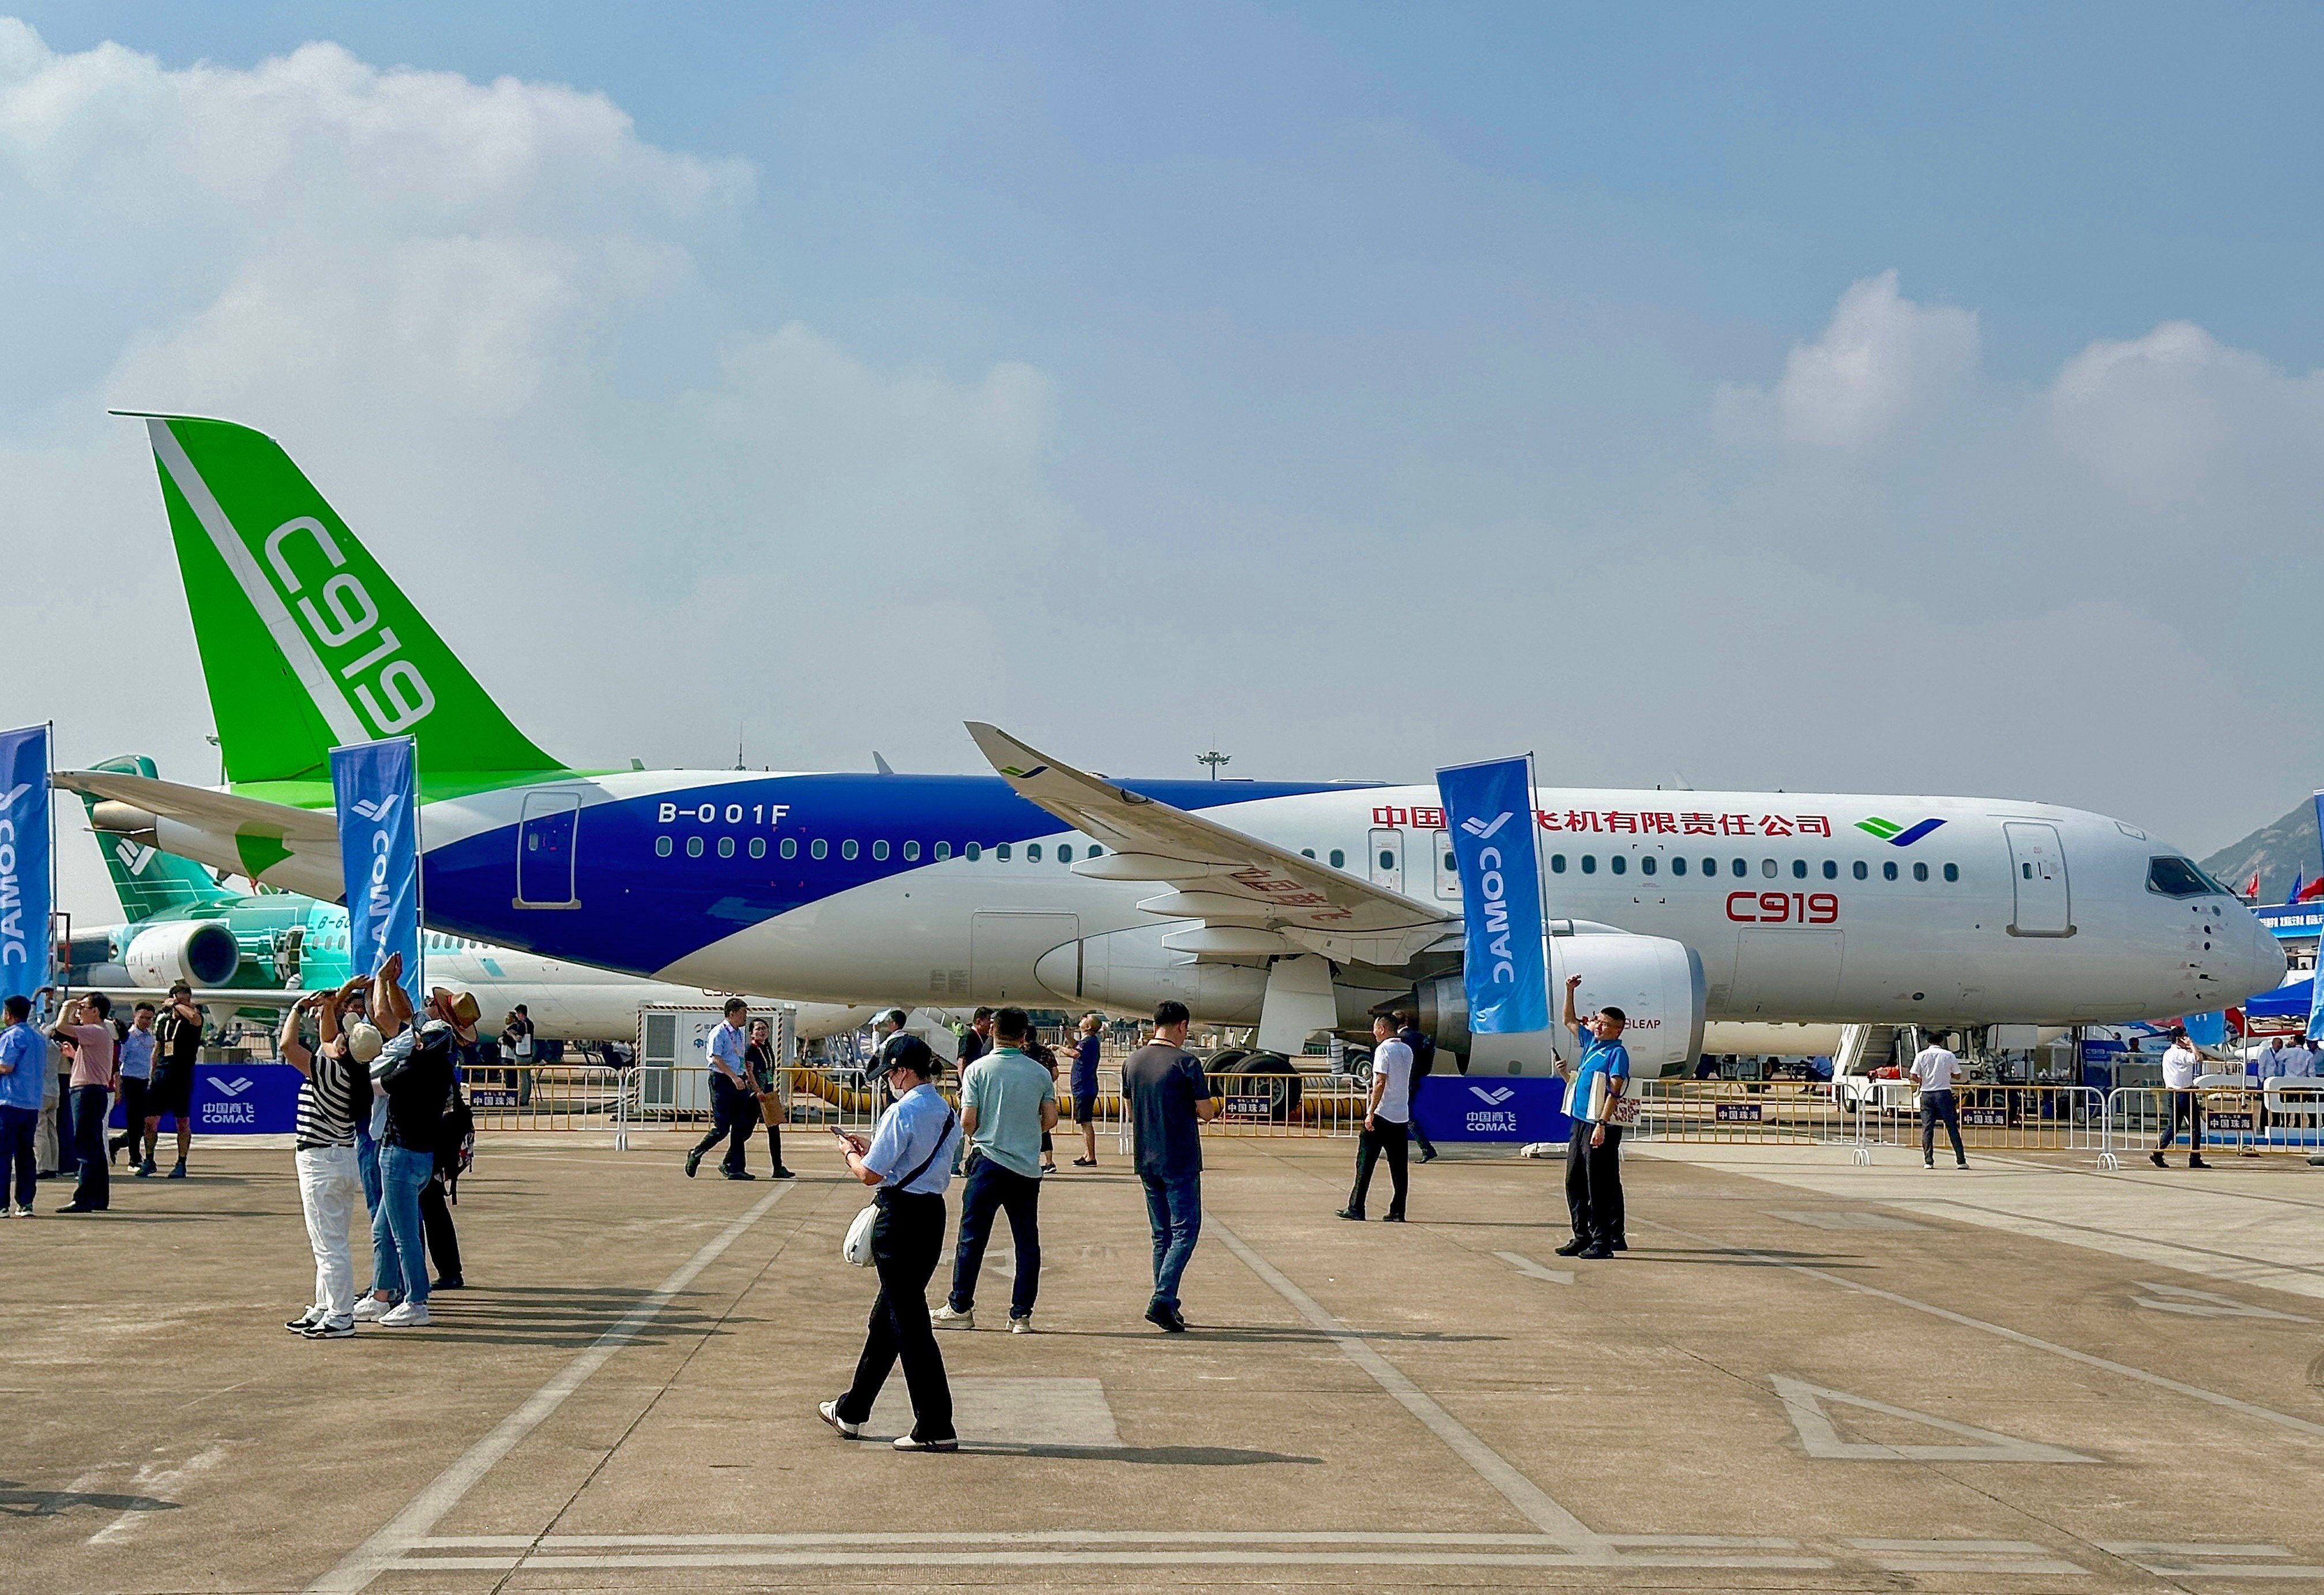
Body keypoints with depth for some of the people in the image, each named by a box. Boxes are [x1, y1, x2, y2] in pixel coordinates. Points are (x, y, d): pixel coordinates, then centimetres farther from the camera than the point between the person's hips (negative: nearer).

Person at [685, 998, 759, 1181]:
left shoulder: (740, 1034, 17)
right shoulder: (719, 1033, -8)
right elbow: (716, 1058, -17)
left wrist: (753, 1085, 20)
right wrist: (733, 1077, -26)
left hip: (739, 1082, 8)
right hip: (722, 1081, -8)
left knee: (741, 1128, 3)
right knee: (721, 1128, -8)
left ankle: (734, 1168, 8)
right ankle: (695, 1155, 13)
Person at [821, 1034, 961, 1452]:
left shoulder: (903, 1112, -16)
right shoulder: (947, 1113, 10)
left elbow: (871, 1174, -15)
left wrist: (850, 1153, 5)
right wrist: (868, 1149, 18)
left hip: (900, 1219, -9)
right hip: (933, 1215, 9)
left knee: (909, 1323, -2)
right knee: (886, 1318, 19)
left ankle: (936, 1428, 0)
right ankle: (852, 1412, 31)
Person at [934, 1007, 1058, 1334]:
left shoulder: (977, 1070, -5)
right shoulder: (1040, 1073, 2)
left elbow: (967, 1121, -8)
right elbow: (1050, 1119, 4)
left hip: (989, 1161, -2)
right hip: (1028, 1167, 2)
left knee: (972, 1238, 6)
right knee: (1027, 1242, 7)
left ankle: (960, 1308, 11)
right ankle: (1021, 1315, 7)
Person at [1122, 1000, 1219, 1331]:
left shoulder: (1132, 1062, 7)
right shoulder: (1185, 1062, -12)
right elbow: (1206, 1112, -10)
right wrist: (1202, 1111, 12)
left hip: (1147, 1161, 6)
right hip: (1181, 1161, -6)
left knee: (1161, 1234, 13)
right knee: (1185, 1232, -2)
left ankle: (1166, 1304, 15)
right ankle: (1162, 1301, -14)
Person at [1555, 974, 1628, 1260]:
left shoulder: (1618, 1053, -8)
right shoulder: (1591, 1041, 16)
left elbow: (1614, 1091, -16)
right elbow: (1570, 1021, 33)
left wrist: (1602, 1124, -22)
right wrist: (1570, 991, 24)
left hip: (1601, 1128, -9)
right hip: (1580, 1123, 9)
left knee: (1599, 1186, -7)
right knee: (1575, 1182, 11)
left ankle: (1603, 1241, -4)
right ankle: (1582, 1237, 18)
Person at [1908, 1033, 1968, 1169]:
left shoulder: (1921, 1055, 0)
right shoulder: (1948, 1055, 0)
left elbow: (1913, 1077, -4)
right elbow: (1957, 1076, 7)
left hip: (1927, 1094, 1)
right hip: (1944, 1093, -1)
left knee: (1927, 1128, 5)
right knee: (1952, 1128, 3)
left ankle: (1928, 1161, -1)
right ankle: (1961, 1161, 2)